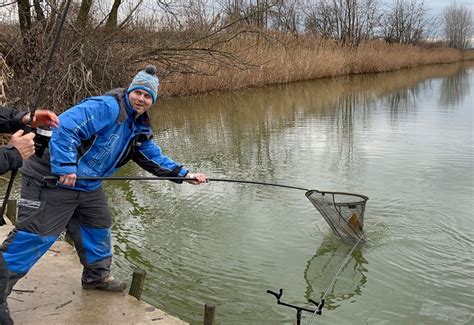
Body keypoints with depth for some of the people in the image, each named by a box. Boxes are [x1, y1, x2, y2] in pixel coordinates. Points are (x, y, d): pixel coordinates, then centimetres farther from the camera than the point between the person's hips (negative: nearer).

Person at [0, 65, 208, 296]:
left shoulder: (140, 129, 9)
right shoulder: (107, 107, -20)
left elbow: (156, 159, 13)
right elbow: (65, 126, -29)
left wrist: (185, 174, 2)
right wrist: (65, 167, -32)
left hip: (88, 187, 9)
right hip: (53, 180, -9)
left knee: (98, 230, 19)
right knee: (33, 236, -8)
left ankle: (97, 276, 39)